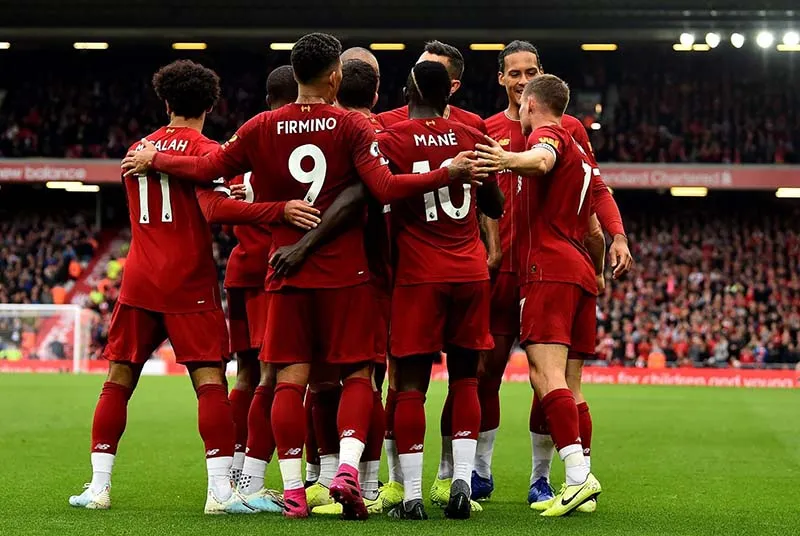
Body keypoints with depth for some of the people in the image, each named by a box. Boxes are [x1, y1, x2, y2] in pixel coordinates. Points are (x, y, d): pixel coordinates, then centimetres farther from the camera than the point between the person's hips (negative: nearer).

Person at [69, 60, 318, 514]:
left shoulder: (138, 149, 14)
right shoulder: (205, 150, -4)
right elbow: (214, 208, -20)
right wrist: (278, 210, -29)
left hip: (138, 281, 5)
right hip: (188, 284, -5)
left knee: (119, 380, 9)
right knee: (210, 380, -6)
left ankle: (99, 485, 8)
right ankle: (221, 489, -13)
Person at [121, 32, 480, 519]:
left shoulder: (262, 128, 2)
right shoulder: (352, 126, -6)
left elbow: (207, 168, 8)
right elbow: (386, 187, -17)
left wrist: (154, 161, 24)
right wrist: (447, 174, -13)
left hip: (287, 272, 2)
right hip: (346, 272, -2)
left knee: (291, 378, 4)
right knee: (357, 374, 4)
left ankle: (293, 490, 2)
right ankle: (348, 468, -13)